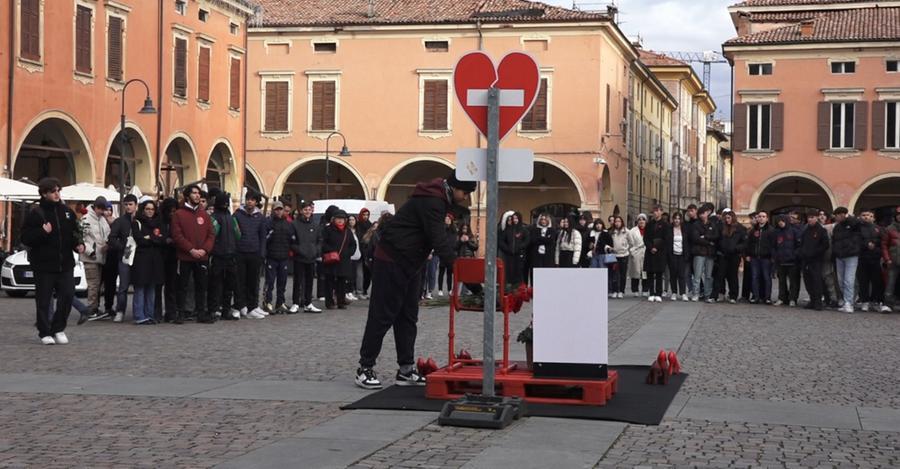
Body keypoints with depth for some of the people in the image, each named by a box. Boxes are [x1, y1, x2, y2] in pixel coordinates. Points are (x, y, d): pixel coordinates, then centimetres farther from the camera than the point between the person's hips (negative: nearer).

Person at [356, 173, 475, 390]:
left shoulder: (439, 200, 10)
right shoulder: (431, 201, -21)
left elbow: (441, 236, 16)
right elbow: (438, 239, -25)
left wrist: (459, 256, 4)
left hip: (410, 263, 10)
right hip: (392, 261, -10)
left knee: (408, 316, 10)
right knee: (382, 316, -4)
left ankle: (406, 370, 13)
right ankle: (365, 368, 5)